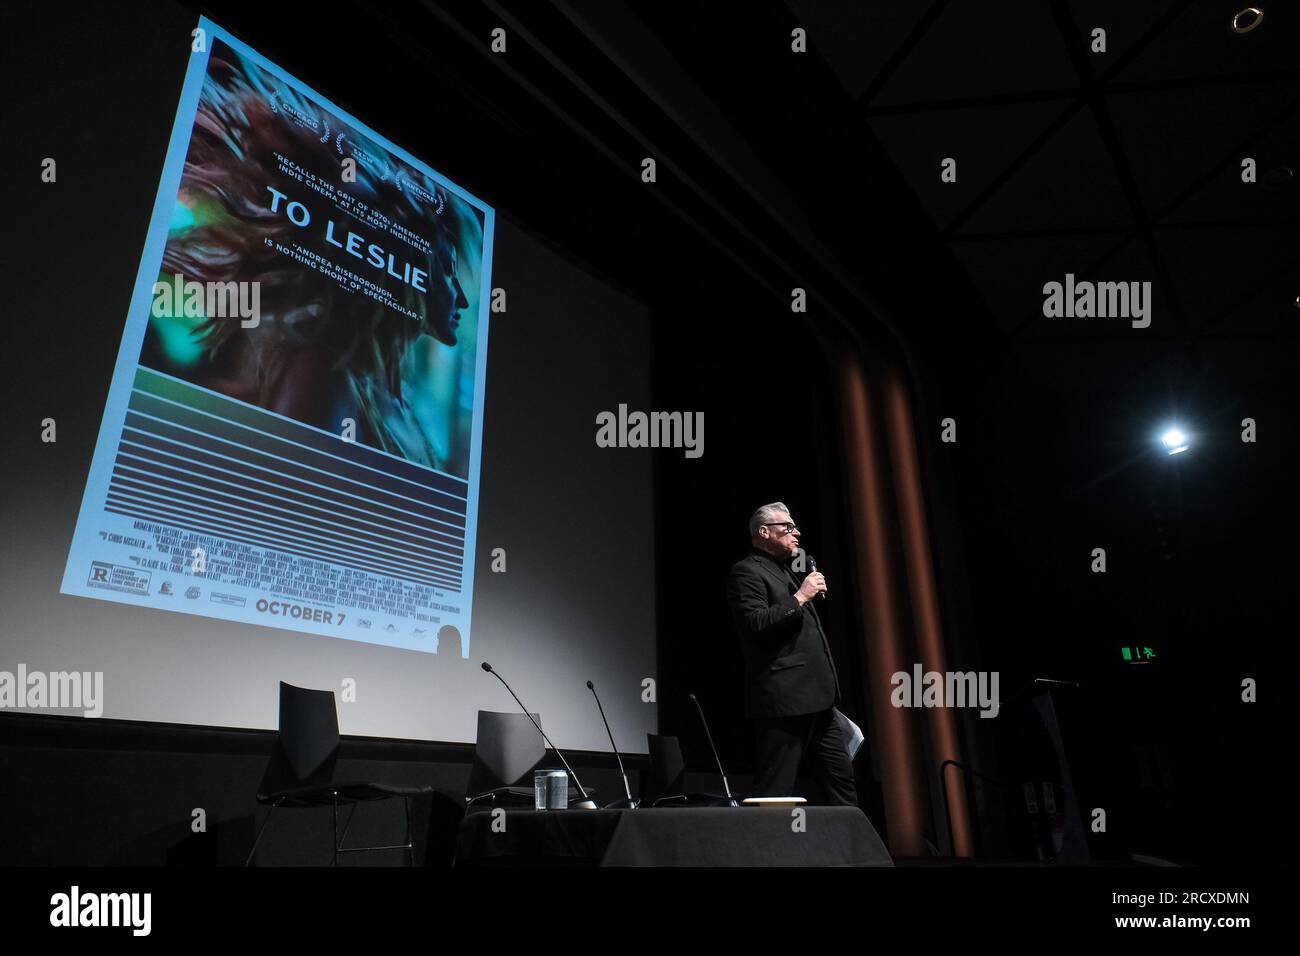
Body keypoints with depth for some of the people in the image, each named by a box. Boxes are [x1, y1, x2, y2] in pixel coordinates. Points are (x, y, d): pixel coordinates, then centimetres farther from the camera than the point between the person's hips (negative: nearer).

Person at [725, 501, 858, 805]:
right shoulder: (746, 572, -6)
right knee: (775, 792, -4)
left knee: (841, 778, 13)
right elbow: (754, 624, -21)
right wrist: (800, 597, -17)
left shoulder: (788, 570, 22)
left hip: (816, 698, 10)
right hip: (783, 699, -9)